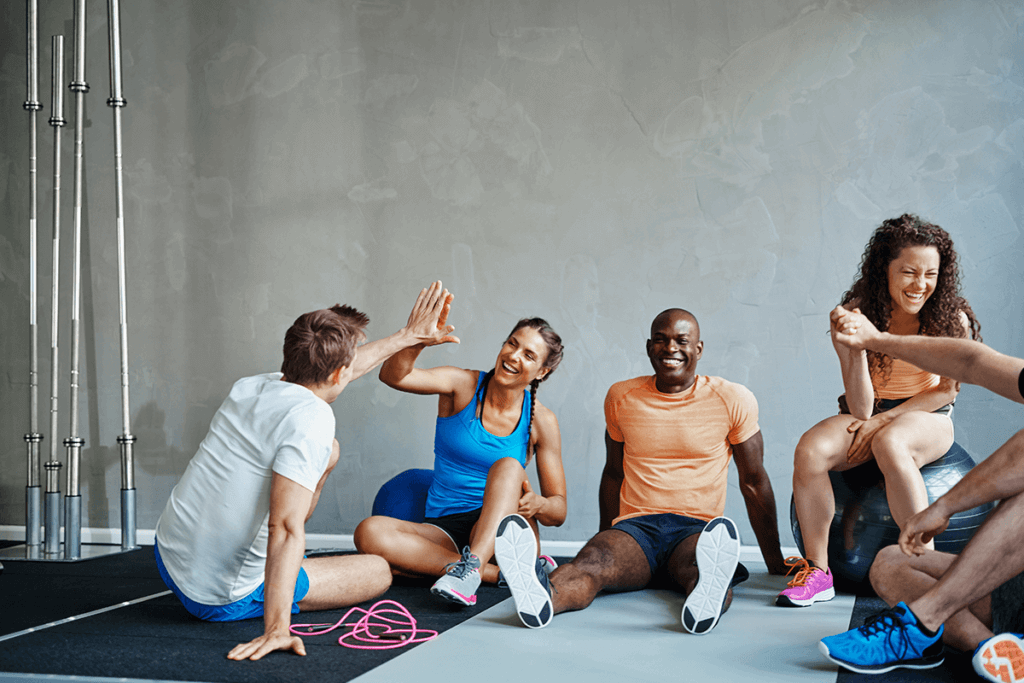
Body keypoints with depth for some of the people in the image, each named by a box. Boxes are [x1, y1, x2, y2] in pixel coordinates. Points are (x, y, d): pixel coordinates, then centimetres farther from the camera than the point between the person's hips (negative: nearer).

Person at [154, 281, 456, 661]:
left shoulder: (250, 386, 1)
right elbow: (286, 526, -33)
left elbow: (333, 370, 20)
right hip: (224, 600, -7)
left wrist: (409, 336, 30)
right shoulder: (312, 417, -24)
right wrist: (277, 629, -34)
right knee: (379, 573, 13)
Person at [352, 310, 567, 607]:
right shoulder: (463, 386, 1)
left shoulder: (541, 420, 2)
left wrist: (539, 505, -22)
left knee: (509, 466, -30)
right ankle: (500, 574, -29)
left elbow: (559, 510, 3)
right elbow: (393, 376, -17)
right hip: (444, 531, 1)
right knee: (370, 532, -30)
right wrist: (419, 341, -38)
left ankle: (472, 566, -46)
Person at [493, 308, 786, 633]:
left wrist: (775, 564, 13)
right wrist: (606, 544, 23)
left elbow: (754, 481, 11)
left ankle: (706, 599, -72)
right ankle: (540, 597, -64)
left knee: (701, 567, -40)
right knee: (589, 563, -34)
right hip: (635, 525, 1)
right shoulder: (621, 397, 12)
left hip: (696, 529, -1)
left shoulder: (733, 399, 4)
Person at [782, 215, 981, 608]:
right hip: (869, 415, 2)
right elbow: (860, 408, -12)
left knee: (889, 444, -38)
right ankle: (817, 570, -17)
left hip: (928, 418, -2)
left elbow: (947, 390, -3)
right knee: (810, 451, -28)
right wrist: (857, 348, -27)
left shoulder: (952, 318, -10)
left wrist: (885, 419, -11)